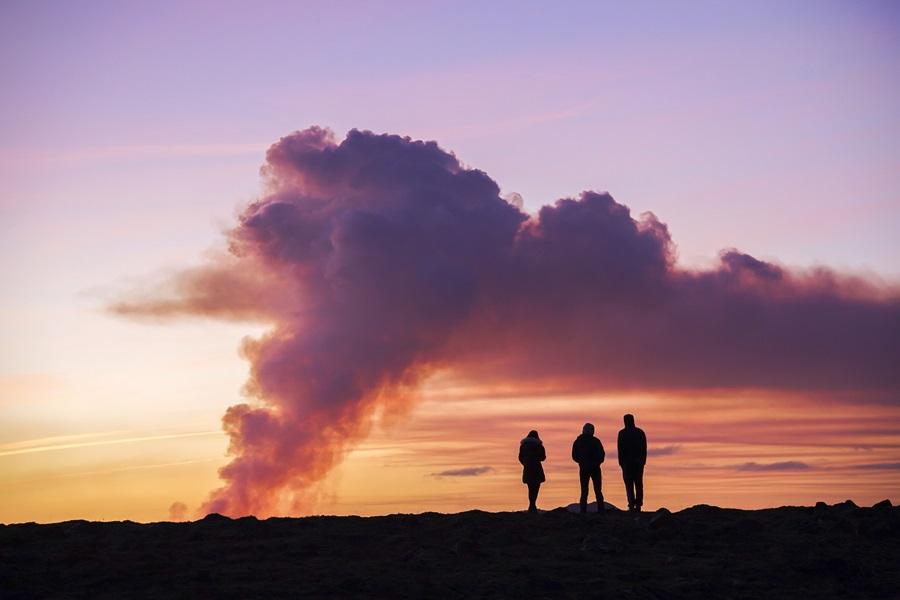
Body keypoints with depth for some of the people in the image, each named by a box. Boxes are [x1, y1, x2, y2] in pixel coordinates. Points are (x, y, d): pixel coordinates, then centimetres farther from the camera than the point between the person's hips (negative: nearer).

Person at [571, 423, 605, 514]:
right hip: (595, 468, -2)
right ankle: (600, 510, -1)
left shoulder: (577, 441, 1)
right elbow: (602, 455, -6)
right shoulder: (595, 441, -8)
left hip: (583, 469, 2)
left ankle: (583, 510, -2)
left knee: (584, 491, 6)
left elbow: (574, 456, 3)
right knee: (598, 490, 6)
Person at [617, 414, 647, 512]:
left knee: (629, 484, -1)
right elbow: (644, 448, 6)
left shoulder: (622, 433, -6)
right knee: (639, 483, 10)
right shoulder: (640, 432, 5)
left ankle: (632, 505, -10)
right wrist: (643, 460, 12)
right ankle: (638, 505, 7)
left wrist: (621, 462, -1)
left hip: (627, 461, -3)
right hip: (639, 461, 3)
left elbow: (620, 449, -7)